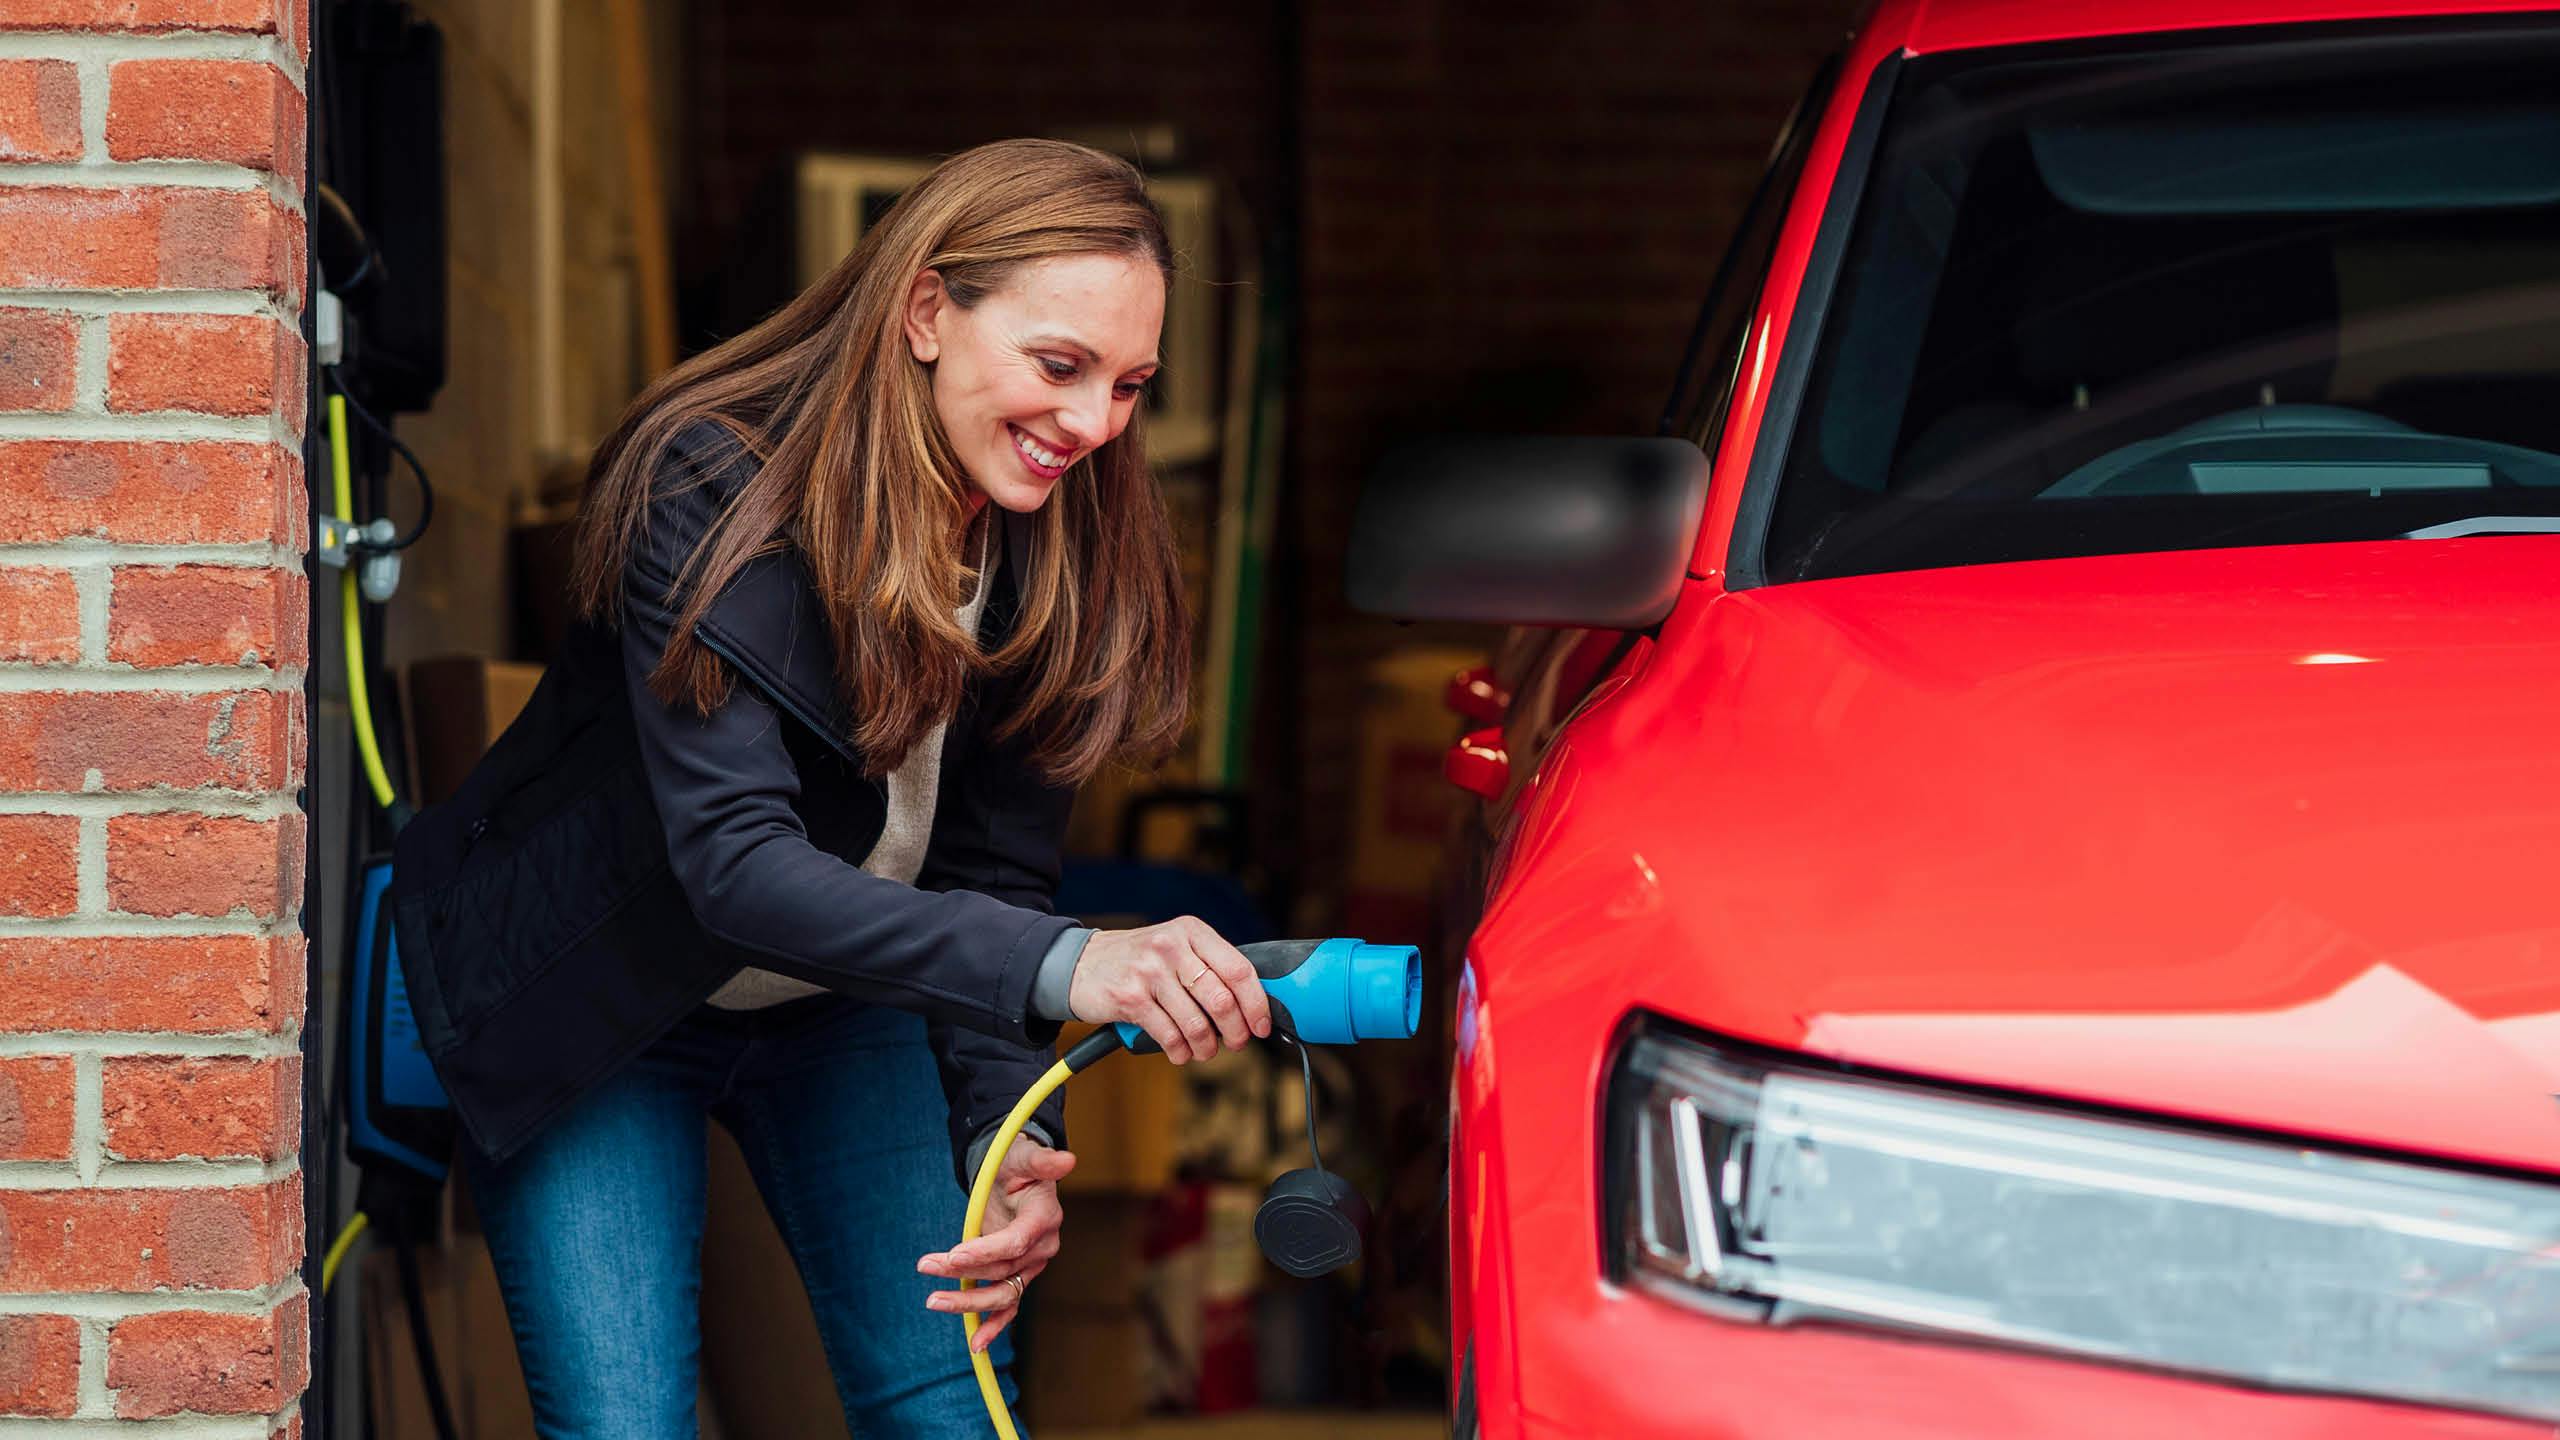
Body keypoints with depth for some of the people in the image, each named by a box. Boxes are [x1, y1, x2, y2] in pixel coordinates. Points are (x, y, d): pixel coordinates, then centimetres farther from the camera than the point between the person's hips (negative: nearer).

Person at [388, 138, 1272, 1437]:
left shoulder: (1061, 555, -14)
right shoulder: (714, 494, -31)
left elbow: (993, 871, -11)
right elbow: (735, 862, -41)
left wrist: (1007, 1133, -30)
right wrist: (1056, 965, -54)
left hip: (843, 1007, 5)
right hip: (594, 1012, -5)